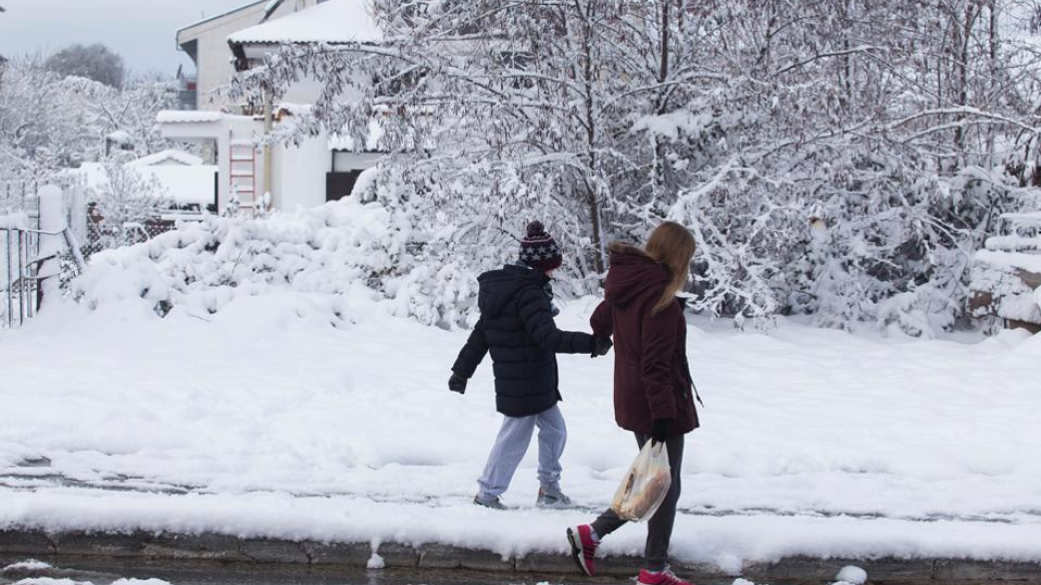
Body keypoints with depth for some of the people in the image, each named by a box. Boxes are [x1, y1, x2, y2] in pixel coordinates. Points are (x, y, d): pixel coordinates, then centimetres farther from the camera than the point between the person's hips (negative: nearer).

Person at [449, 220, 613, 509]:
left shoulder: (500, 286, 8)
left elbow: (481, 333, 14)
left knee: (554, 430, 19)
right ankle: (487, 492, 14)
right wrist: (590, 343, -33)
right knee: (514, 437, 3)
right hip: (526, 385, -10)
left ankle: (549, 488, 28)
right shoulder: (530, 294, -22)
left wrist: (462, 370, 18)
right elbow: (548, 337, -31)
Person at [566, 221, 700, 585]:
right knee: (665, 487, 5)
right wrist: (663, 414, -25)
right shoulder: (659, 295, -20)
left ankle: (591, 534, 17)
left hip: (632, 402, 9)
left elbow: (600, 322, 23)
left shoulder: (625, 284, 5)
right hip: (656, 406, -9)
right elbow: (656, 364, -24)